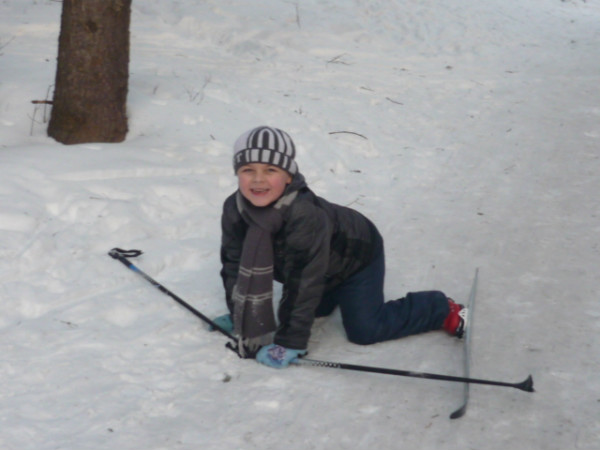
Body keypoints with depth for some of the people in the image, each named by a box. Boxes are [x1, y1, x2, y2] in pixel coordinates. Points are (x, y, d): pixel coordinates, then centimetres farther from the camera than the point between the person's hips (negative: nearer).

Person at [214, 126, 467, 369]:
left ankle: (442, 310, 9)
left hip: (357, 255, -7)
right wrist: (238, 315, -11)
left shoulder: (305, 216, -45)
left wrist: (290, 343, -38)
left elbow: (303, 283, -41)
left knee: (364, 330, -6)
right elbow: (234, 262, -11)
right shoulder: (234, 209, -24)